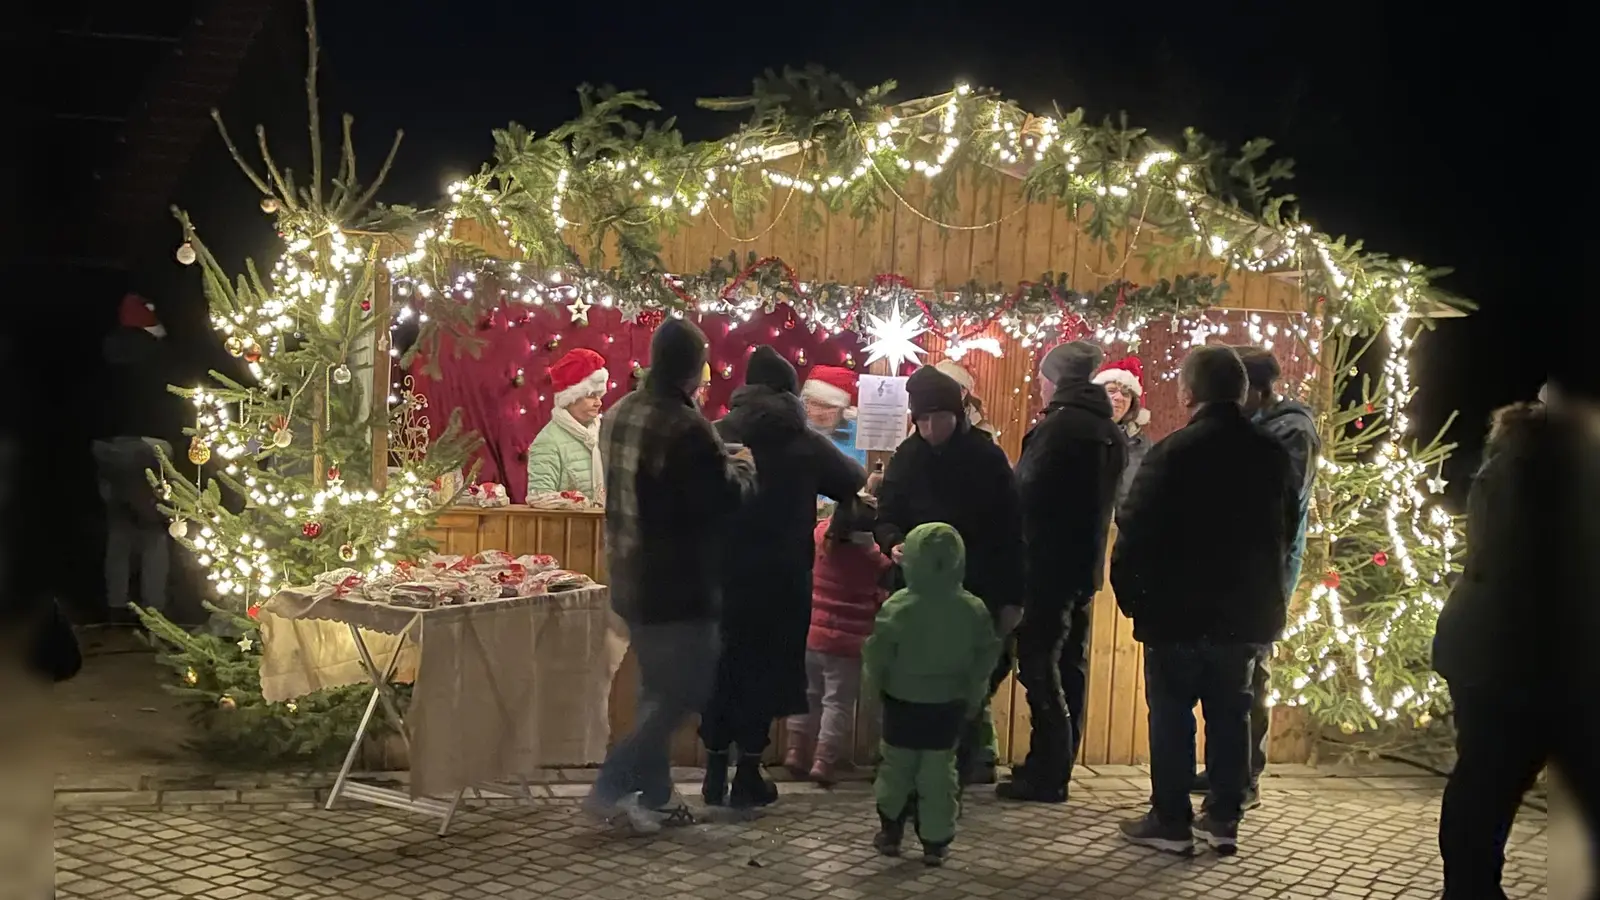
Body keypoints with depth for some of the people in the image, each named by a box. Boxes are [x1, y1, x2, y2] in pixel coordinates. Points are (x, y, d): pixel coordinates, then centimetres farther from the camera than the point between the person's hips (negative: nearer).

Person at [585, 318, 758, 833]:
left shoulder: (618, 416, 6)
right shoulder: (687, 428, -22)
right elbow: (725, 500, -18)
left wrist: (721, 466, 18)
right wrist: (743, 468, 3)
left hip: (630, 578, 9)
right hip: (679, 585, -9)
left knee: (658, 690, 19)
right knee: (686, 691, 1)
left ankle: (654, 794, 24)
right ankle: (612, 787, -3)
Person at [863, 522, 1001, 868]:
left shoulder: (898, 606, -16)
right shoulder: (974, 609, -7)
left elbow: (877, 652, -11)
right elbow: (986, 656, 1)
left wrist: (874, 681, 9)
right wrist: (974, 696, 14)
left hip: (903, 702, -2)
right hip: (949, 705, 2)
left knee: (896, 768, 13)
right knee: (939, 772, 7)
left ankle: (890, 833, 22)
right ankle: (935, 843, 9)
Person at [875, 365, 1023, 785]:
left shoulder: (987, 457, -4)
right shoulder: (908, 457, 3)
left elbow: (1011, 530, -3)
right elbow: (886, 517, 9)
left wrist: (1012, 597, -8)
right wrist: (893, 542, -16)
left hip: (978, 594, -2)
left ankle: (970, 765, 14)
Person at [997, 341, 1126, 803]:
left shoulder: (1058, 427, -16)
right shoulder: (1111, 433, 11)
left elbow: (1025, 492, -16)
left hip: (1047, 562, -9)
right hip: (1087, 564, 9)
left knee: (1038, 664, -4)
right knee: (1071, 665, 13)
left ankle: (1046, 773, -4)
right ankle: (1056, 768, 22)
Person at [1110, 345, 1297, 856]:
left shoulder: (1173, 453, -16)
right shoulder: (1271, 456, 3)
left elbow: (1135, 530, -16)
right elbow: (1287, 529, 14)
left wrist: (1130, 594, -3)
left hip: (1179, 609, -5)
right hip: (1248, 613, 5)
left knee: (1171, 714, 4)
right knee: (1230, 713, 13)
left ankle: (1170, 821, 7)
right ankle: (1223, 818, 17)